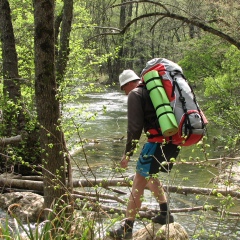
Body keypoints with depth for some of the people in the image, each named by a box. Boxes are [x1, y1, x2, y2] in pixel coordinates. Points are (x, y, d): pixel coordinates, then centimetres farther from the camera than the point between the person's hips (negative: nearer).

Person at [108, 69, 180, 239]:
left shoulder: (135, 94, -2)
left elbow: (135, 127, -9)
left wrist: (128, 153, -3)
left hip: (158, 141, -8)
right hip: (175, 139, 8)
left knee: (138, 184, -2)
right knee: (150, 175, 28)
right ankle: (165, 214, 27)